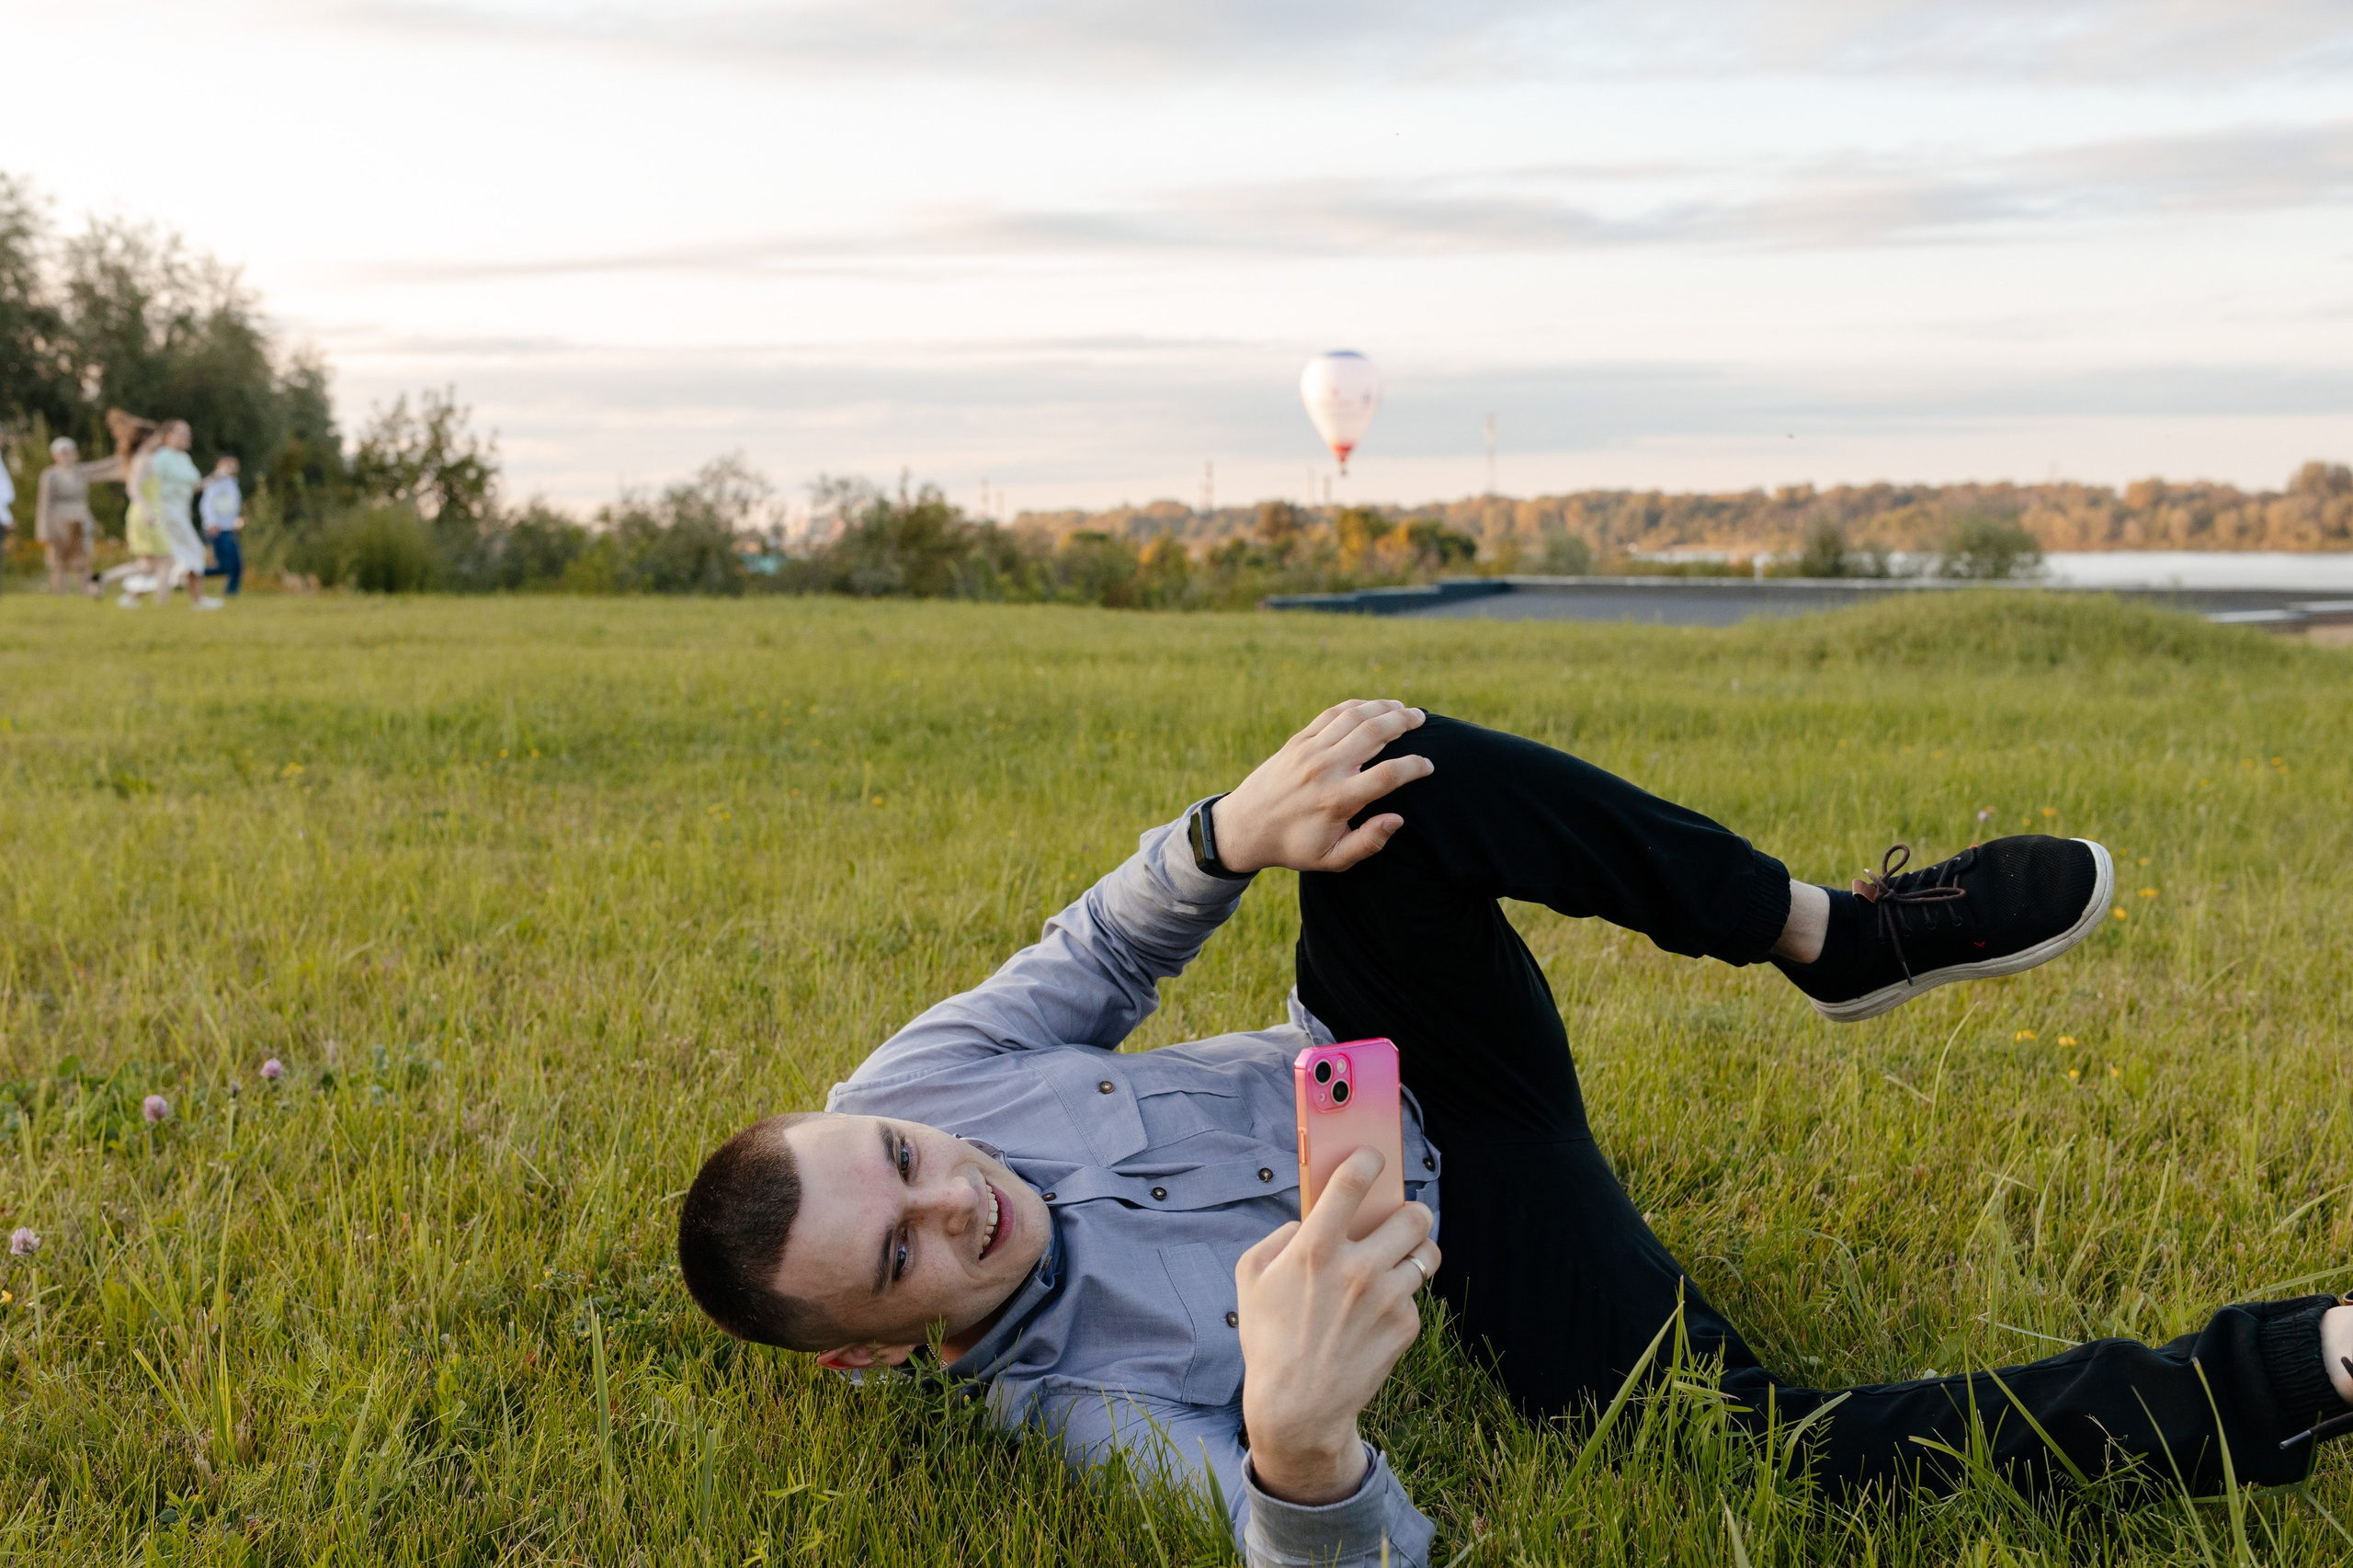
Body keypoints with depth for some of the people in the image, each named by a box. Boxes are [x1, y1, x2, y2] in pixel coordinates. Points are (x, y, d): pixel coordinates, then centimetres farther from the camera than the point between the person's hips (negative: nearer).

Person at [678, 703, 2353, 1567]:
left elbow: (1102, 957, 1)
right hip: (1468, 1231, -4)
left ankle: (1831, 935, -9)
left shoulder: (894, 1099, -13)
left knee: (1394, 764, -27)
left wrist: (1233, 833, -21)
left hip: (1387, 1064, 5)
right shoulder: (1079, 1403, -27)